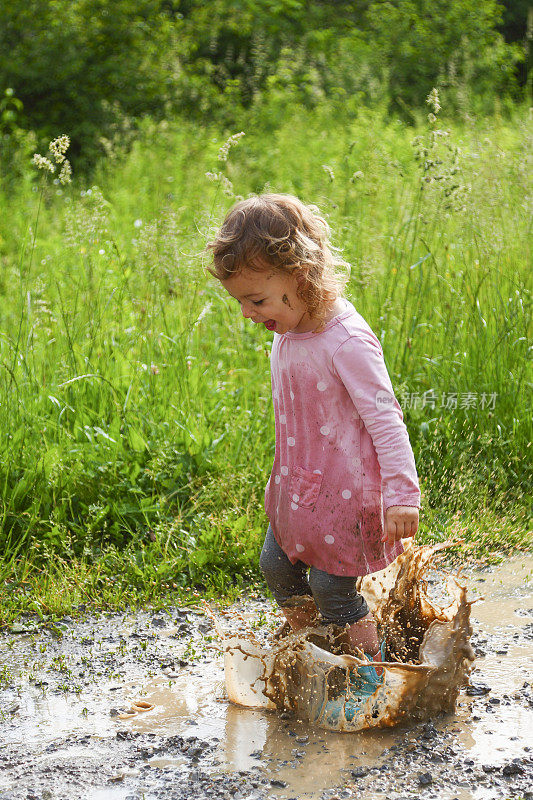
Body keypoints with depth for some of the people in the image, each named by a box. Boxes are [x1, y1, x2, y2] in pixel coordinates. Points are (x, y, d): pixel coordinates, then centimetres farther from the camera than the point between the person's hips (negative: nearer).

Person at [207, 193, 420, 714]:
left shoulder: (346, 341, -27)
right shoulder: (288, 331, 0)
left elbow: (385, 418, -26)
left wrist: (400, 492, -30)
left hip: (345, 488, -9)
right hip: (298, 484, 9)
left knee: (331, 584, -2)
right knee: (277, 565, 18)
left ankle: (370, 668, 20)